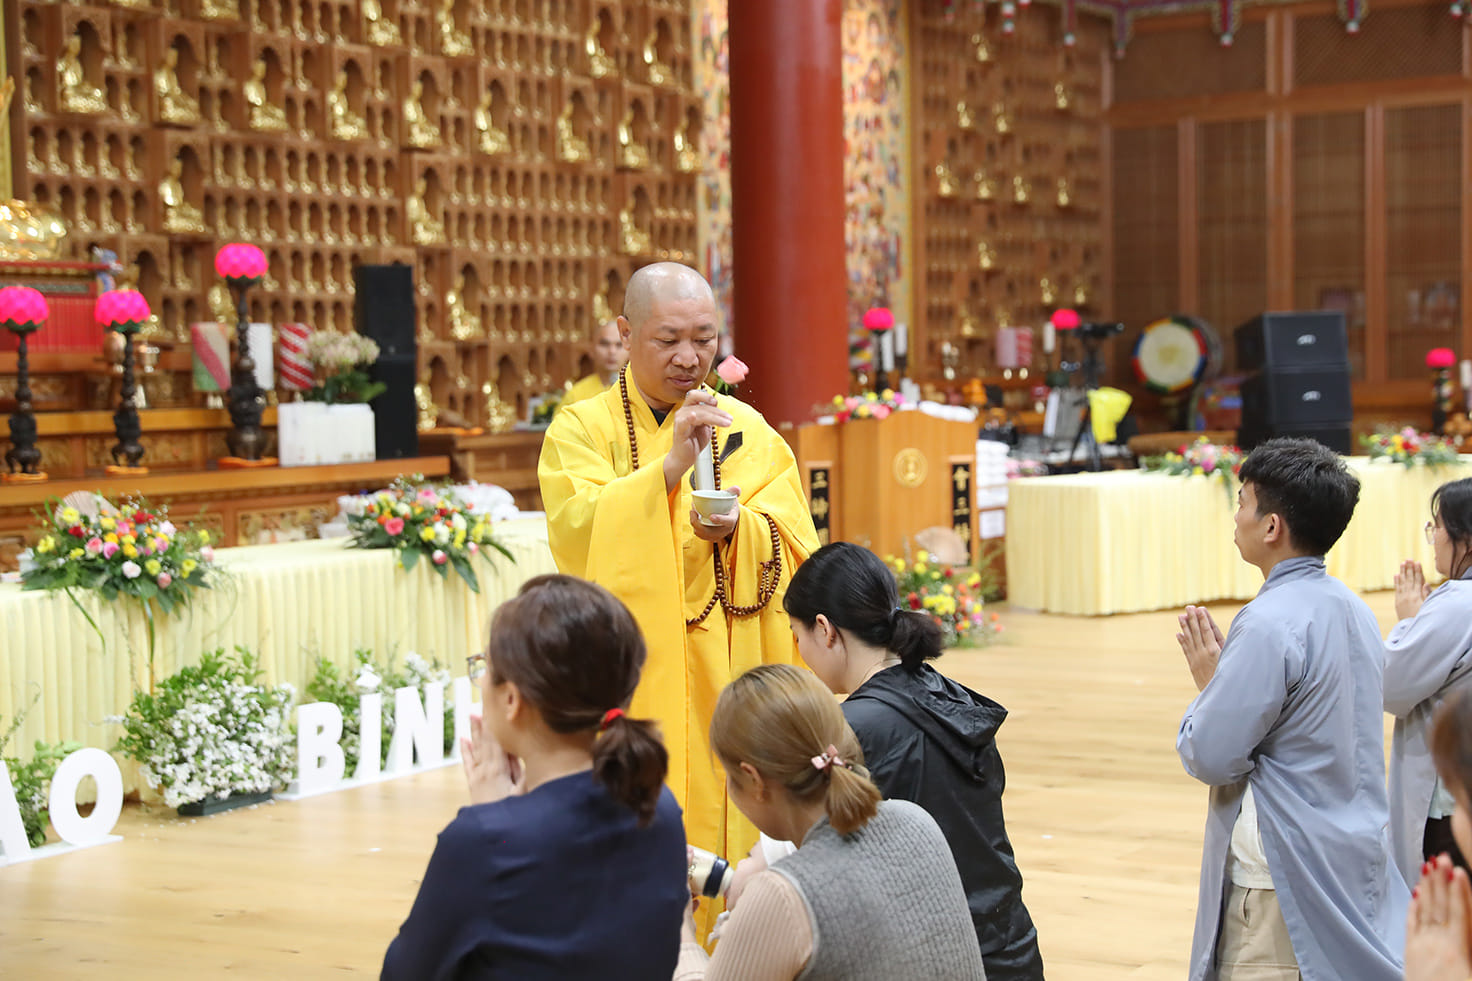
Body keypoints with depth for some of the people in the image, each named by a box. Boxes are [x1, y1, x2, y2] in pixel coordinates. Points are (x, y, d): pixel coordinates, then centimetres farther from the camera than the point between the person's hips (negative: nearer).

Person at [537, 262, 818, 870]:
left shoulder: (748, 431, 10)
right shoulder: (581, 429, 2)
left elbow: (796, 546, 2)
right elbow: (579, 535, -15)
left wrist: (738, 528, -19)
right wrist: (670, 467, -27)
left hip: (728, 684, 2)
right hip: (629, 690, -2)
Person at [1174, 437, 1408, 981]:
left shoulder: (1271, 624, -20)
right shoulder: (1354, 610, 9)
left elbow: (1211, 757, -18)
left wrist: (1207, 685, -1)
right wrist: (1228, 678, 10)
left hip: (1287, 878, -9)